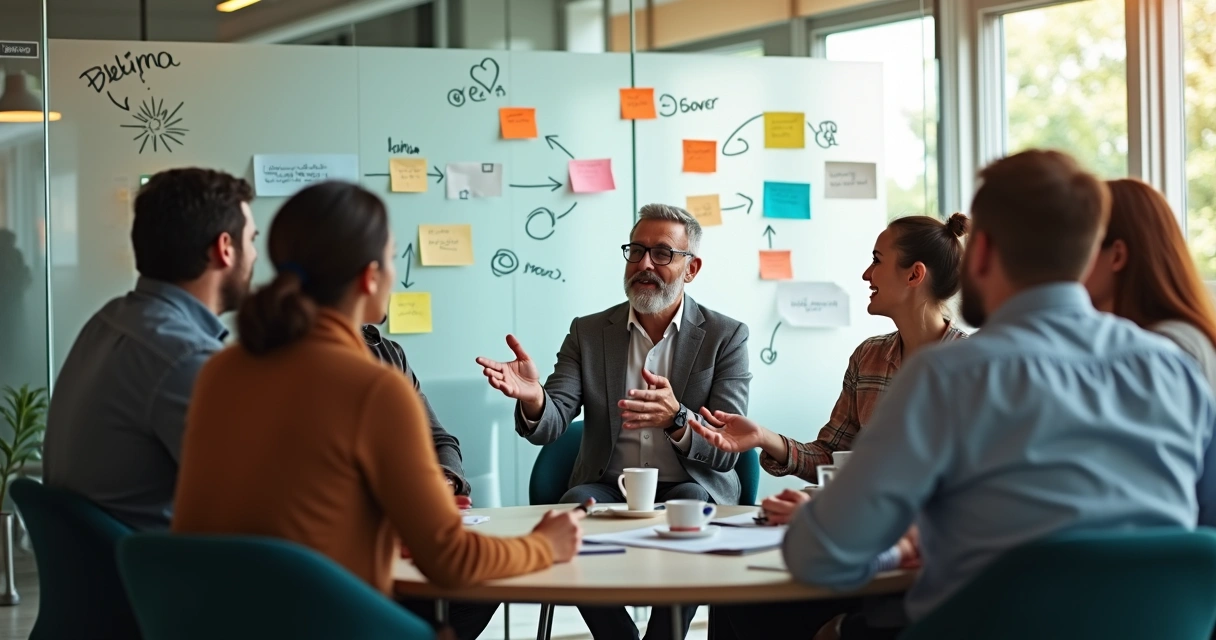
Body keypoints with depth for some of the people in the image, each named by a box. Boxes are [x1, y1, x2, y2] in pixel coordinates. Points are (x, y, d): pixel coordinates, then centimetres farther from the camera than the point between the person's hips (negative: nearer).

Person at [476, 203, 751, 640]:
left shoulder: (726, 337, 2)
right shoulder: (588, 333, 8)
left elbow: (727, 451, -7)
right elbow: (550, 424, -5)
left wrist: (677, 419, -29)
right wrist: (533, 399, -30)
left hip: (690, 490, -1)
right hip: (608, 488, 2)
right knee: (573, 508, -30)